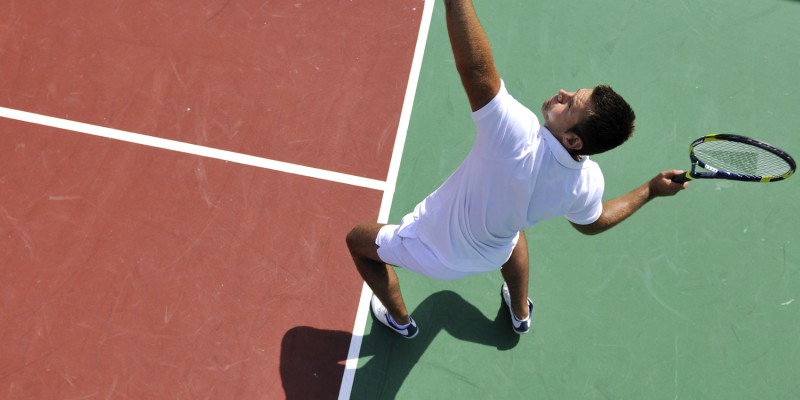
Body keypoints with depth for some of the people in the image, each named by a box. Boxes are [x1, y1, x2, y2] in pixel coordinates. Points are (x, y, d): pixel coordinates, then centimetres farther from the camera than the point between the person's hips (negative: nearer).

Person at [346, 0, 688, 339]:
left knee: (358, 239, 21)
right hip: (491, 256, 6)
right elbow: (591, 223, -1)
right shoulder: (588, 182, -24)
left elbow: (474, 66, -58)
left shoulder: (517, 139, -45)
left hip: (432, 251, -5)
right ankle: (520, 313, 63)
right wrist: (651, 190, 7)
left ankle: (400, 321, 45)